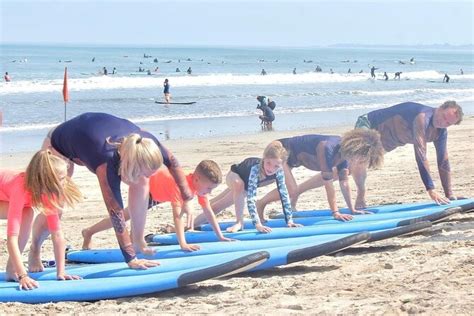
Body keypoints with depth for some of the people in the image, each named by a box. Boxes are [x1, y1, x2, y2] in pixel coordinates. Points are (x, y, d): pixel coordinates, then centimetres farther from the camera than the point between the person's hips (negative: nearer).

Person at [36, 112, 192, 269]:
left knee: (141, 182, -10)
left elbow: (172, 162, -9)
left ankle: (138, 242, 1)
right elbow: (115, 212, -43)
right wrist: (131, 259, -42)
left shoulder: (147, 142, -31)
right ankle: (34, 252, 11)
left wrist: (187, 197, -1)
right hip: (59, 144, -6)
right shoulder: (108, 163, -45)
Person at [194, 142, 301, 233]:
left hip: (246, 183, 5)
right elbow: (250, 199, -55)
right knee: (239, 185, -41)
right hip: (235, 175, -5)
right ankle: (239, 223, -32)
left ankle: (193, 224, 38)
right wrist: (258, 224, -62)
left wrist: (289, 221, -30)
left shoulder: (279, 171, -36)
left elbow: (284, 195, -26)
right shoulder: (255, 169, -50)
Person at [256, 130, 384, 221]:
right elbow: (328, 183, -35)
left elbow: (344, 182, -7)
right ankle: (261, 203, -1)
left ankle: (296, 192, 16)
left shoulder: (344, 150, -13)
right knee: (291, 191, -25)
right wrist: (335, 212, -33)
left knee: (336, 173, 7)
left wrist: (352, 209, -7)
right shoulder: (327, 148, -38)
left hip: (297, 156, 9)